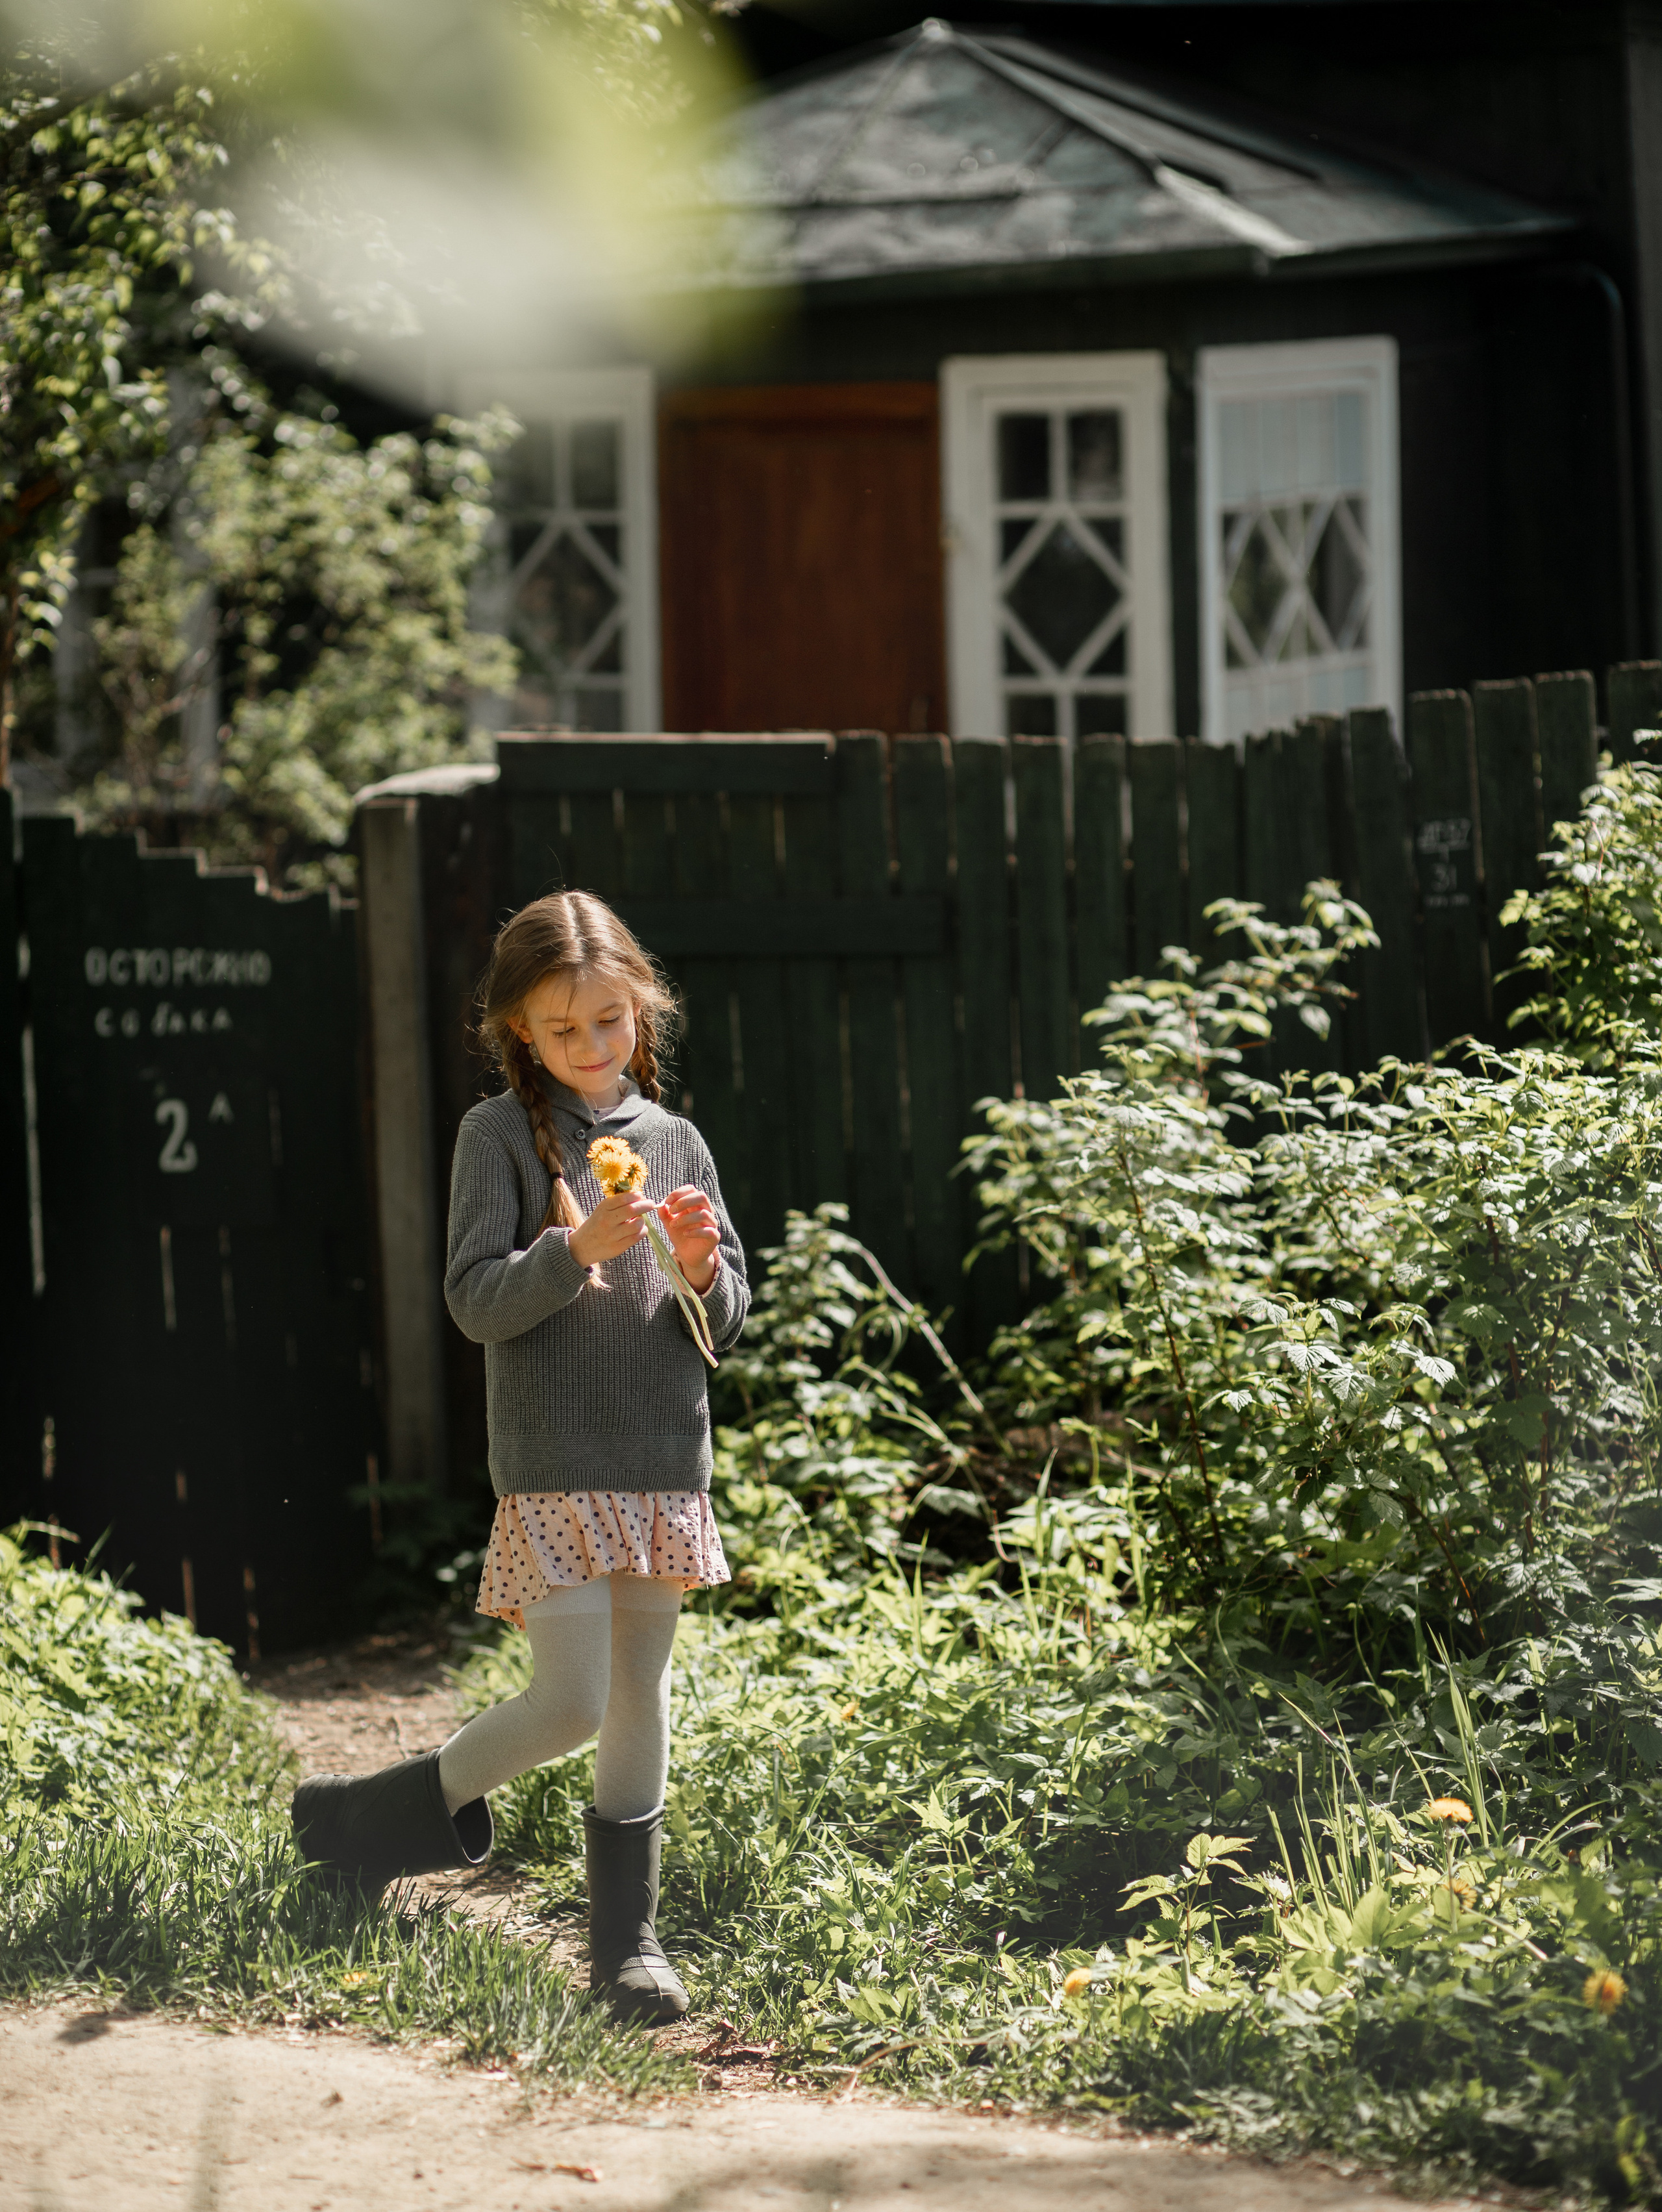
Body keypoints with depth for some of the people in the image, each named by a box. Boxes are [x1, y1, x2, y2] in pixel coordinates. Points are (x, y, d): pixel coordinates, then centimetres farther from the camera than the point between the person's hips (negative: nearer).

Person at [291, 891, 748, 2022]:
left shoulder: (675, 1141, 9)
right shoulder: (503, 1133, -2)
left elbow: (728, 1322, 10)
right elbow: (478, 1301, -9)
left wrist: (702, 1268, -11)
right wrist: (577, 1250, -23)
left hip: (665, 1461, 5)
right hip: (553, 1468, -5)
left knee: (642, 1696, 10)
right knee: (570, 1704, -11)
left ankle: (628, 1938, 18)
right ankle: (412, 1804, 14)